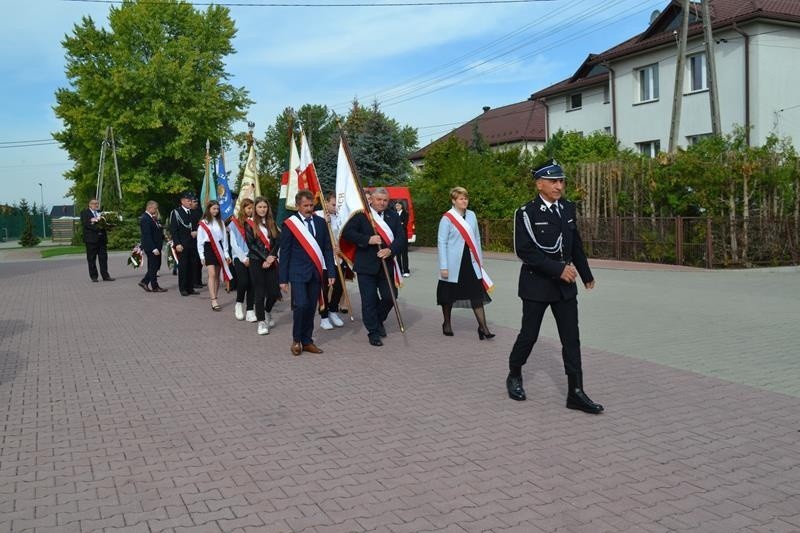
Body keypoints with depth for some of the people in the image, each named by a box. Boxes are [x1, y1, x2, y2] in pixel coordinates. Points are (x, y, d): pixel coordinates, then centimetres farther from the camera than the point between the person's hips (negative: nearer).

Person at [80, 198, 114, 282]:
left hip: (102, 238, 5)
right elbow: (85, 224, -13)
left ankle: (105, 275, 6)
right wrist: (97, 227, -22)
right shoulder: (84, 213, 1)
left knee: (103, 257, 3)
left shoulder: (100, 212, 19)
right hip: (91, 238, -5)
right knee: (92, 259, 1)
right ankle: (93, 276, 7)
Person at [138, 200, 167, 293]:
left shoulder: (152, 218, 14)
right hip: (151, 247, -9)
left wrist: (157, 220, 3)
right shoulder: (145, 219, -16)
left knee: (156, 266, 14)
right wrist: (154, 249, -23)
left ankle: (144, 282, 22)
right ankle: (154, 287, 9)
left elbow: (159, 230, 14)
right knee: (154, 266, 0)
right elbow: (147, 236, -21)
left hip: (156, 247, 10)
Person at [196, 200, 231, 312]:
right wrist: (202, 256, -2)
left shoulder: (220, 222, 10)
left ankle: (214, 299, 12)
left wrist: (226, 253, 5)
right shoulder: (203, 223, 1)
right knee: (212, 274, -14)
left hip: (219, 249, 4)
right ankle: (214, 301, -19)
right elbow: (199, 241, 1)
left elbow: (224, 238, 10)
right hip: (208, 249, -4)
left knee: (217, 276, 5)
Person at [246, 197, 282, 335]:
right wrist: (265, 257, -13)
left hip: (271, 261, 3)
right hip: (256, 262, -3)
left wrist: (271, 257, -9)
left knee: (274, 291, 0)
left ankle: (267, 312, 29)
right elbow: (251, 245, -7)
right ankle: (261, 322, 5)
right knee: (259, 293, -3)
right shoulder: (249, 224, 1)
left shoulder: (272, 223, 13)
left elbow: (276, 242, 6)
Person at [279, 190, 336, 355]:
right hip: (298, 273, -4)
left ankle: (307, 341, 19)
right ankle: (296, 339, 5)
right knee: (301, 305, -14)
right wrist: (283, 279, -4)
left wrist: (331, 272, 2)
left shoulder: (320, 222, 7)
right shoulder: (289, 224, -3)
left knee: (311, 308, 7)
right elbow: (285, 252, -2)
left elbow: (328, 249, 9)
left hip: (316, 273, 4)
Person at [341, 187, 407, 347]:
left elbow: (401, 237, 0)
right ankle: (373, 331, 14)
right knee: (369, 300, 1)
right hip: (366, 265, -3)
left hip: (387, 264, 3)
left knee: (390, 297, 5)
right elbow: (347, 233, -11)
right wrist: (368, 240, -21)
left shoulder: (393, 216, 8)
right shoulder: (360, 215, -3)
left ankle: (378, 320, 32)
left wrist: (390, 250, -18)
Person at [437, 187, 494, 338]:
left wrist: (480, 259, 12)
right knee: (449, 295, 9)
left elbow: (476, 238, 13)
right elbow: (442, 242, -9)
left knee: (477, 294, -3)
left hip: (471, 261, 4)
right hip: (453, 263, -4)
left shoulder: (471, 215, 6)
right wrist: (443, 267, -13)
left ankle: (483, 327, -2)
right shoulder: (447, 218, -9)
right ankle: (447, 323, 28)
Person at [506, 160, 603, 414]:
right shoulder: (526, 213, -11)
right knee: (529, 335, 8)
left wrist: (586, 274, 21)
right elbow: (524, 251, -18)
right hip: (537, 285, -5)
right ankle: (514, 376, 32)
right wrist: (557, 268, -22)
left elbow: (576, 244, 15)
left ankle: (576, 393, 8)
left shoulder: (568, 208, 5)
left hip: (565, 285, 5)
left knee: (571, 339, 2)